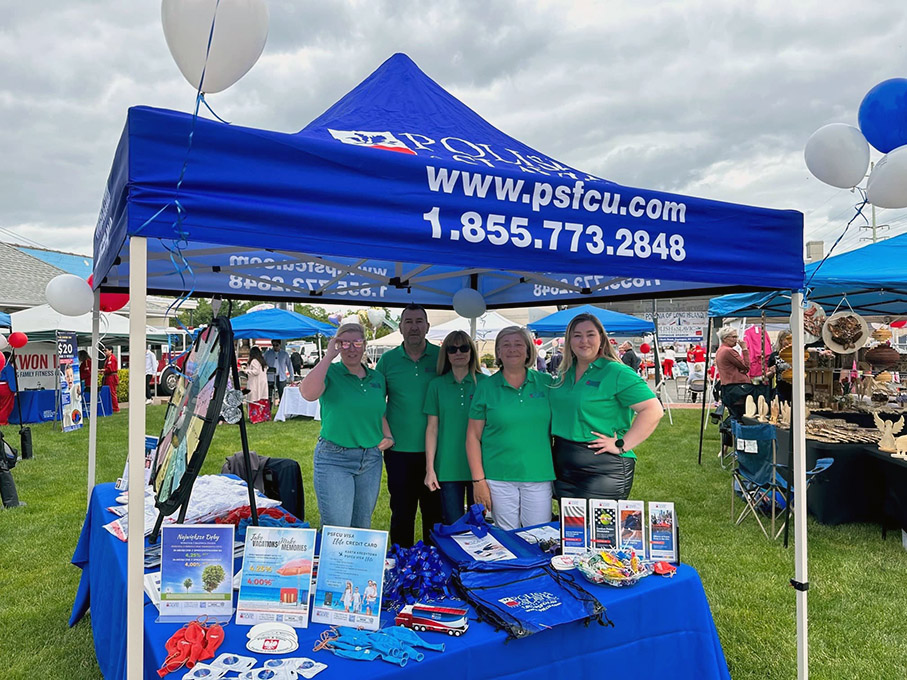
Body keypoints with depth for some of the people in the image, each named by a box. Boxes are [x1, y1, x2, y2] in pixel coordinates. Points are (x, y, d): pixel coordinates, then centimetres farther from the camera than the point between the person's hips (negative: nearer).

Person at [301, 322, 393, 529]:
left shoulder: (377, 378, 10)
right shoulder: (330, 372, -7)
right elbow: (308, 393, -28)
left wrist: (387, 436, 4)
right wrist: (329, 356, -22)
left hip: (371, 459, 5)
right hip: (334, 459, -5)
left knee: (362, 526, 15)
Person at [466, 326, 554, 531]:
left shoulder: (546, 383, 4)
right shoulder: (486, 387, 2)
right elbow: (473, 436, 2)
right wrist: (478, 480, -4)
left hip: (539, 476, 1)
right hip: (499, 478, 0)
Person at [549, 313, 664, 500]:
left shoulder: (617, 373, -11)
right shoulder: (564, 374, 10)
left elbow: (653, 410, -18)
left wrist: (621, 445, -20)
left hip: (604, 469, -6)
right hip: (564, 468, 7)